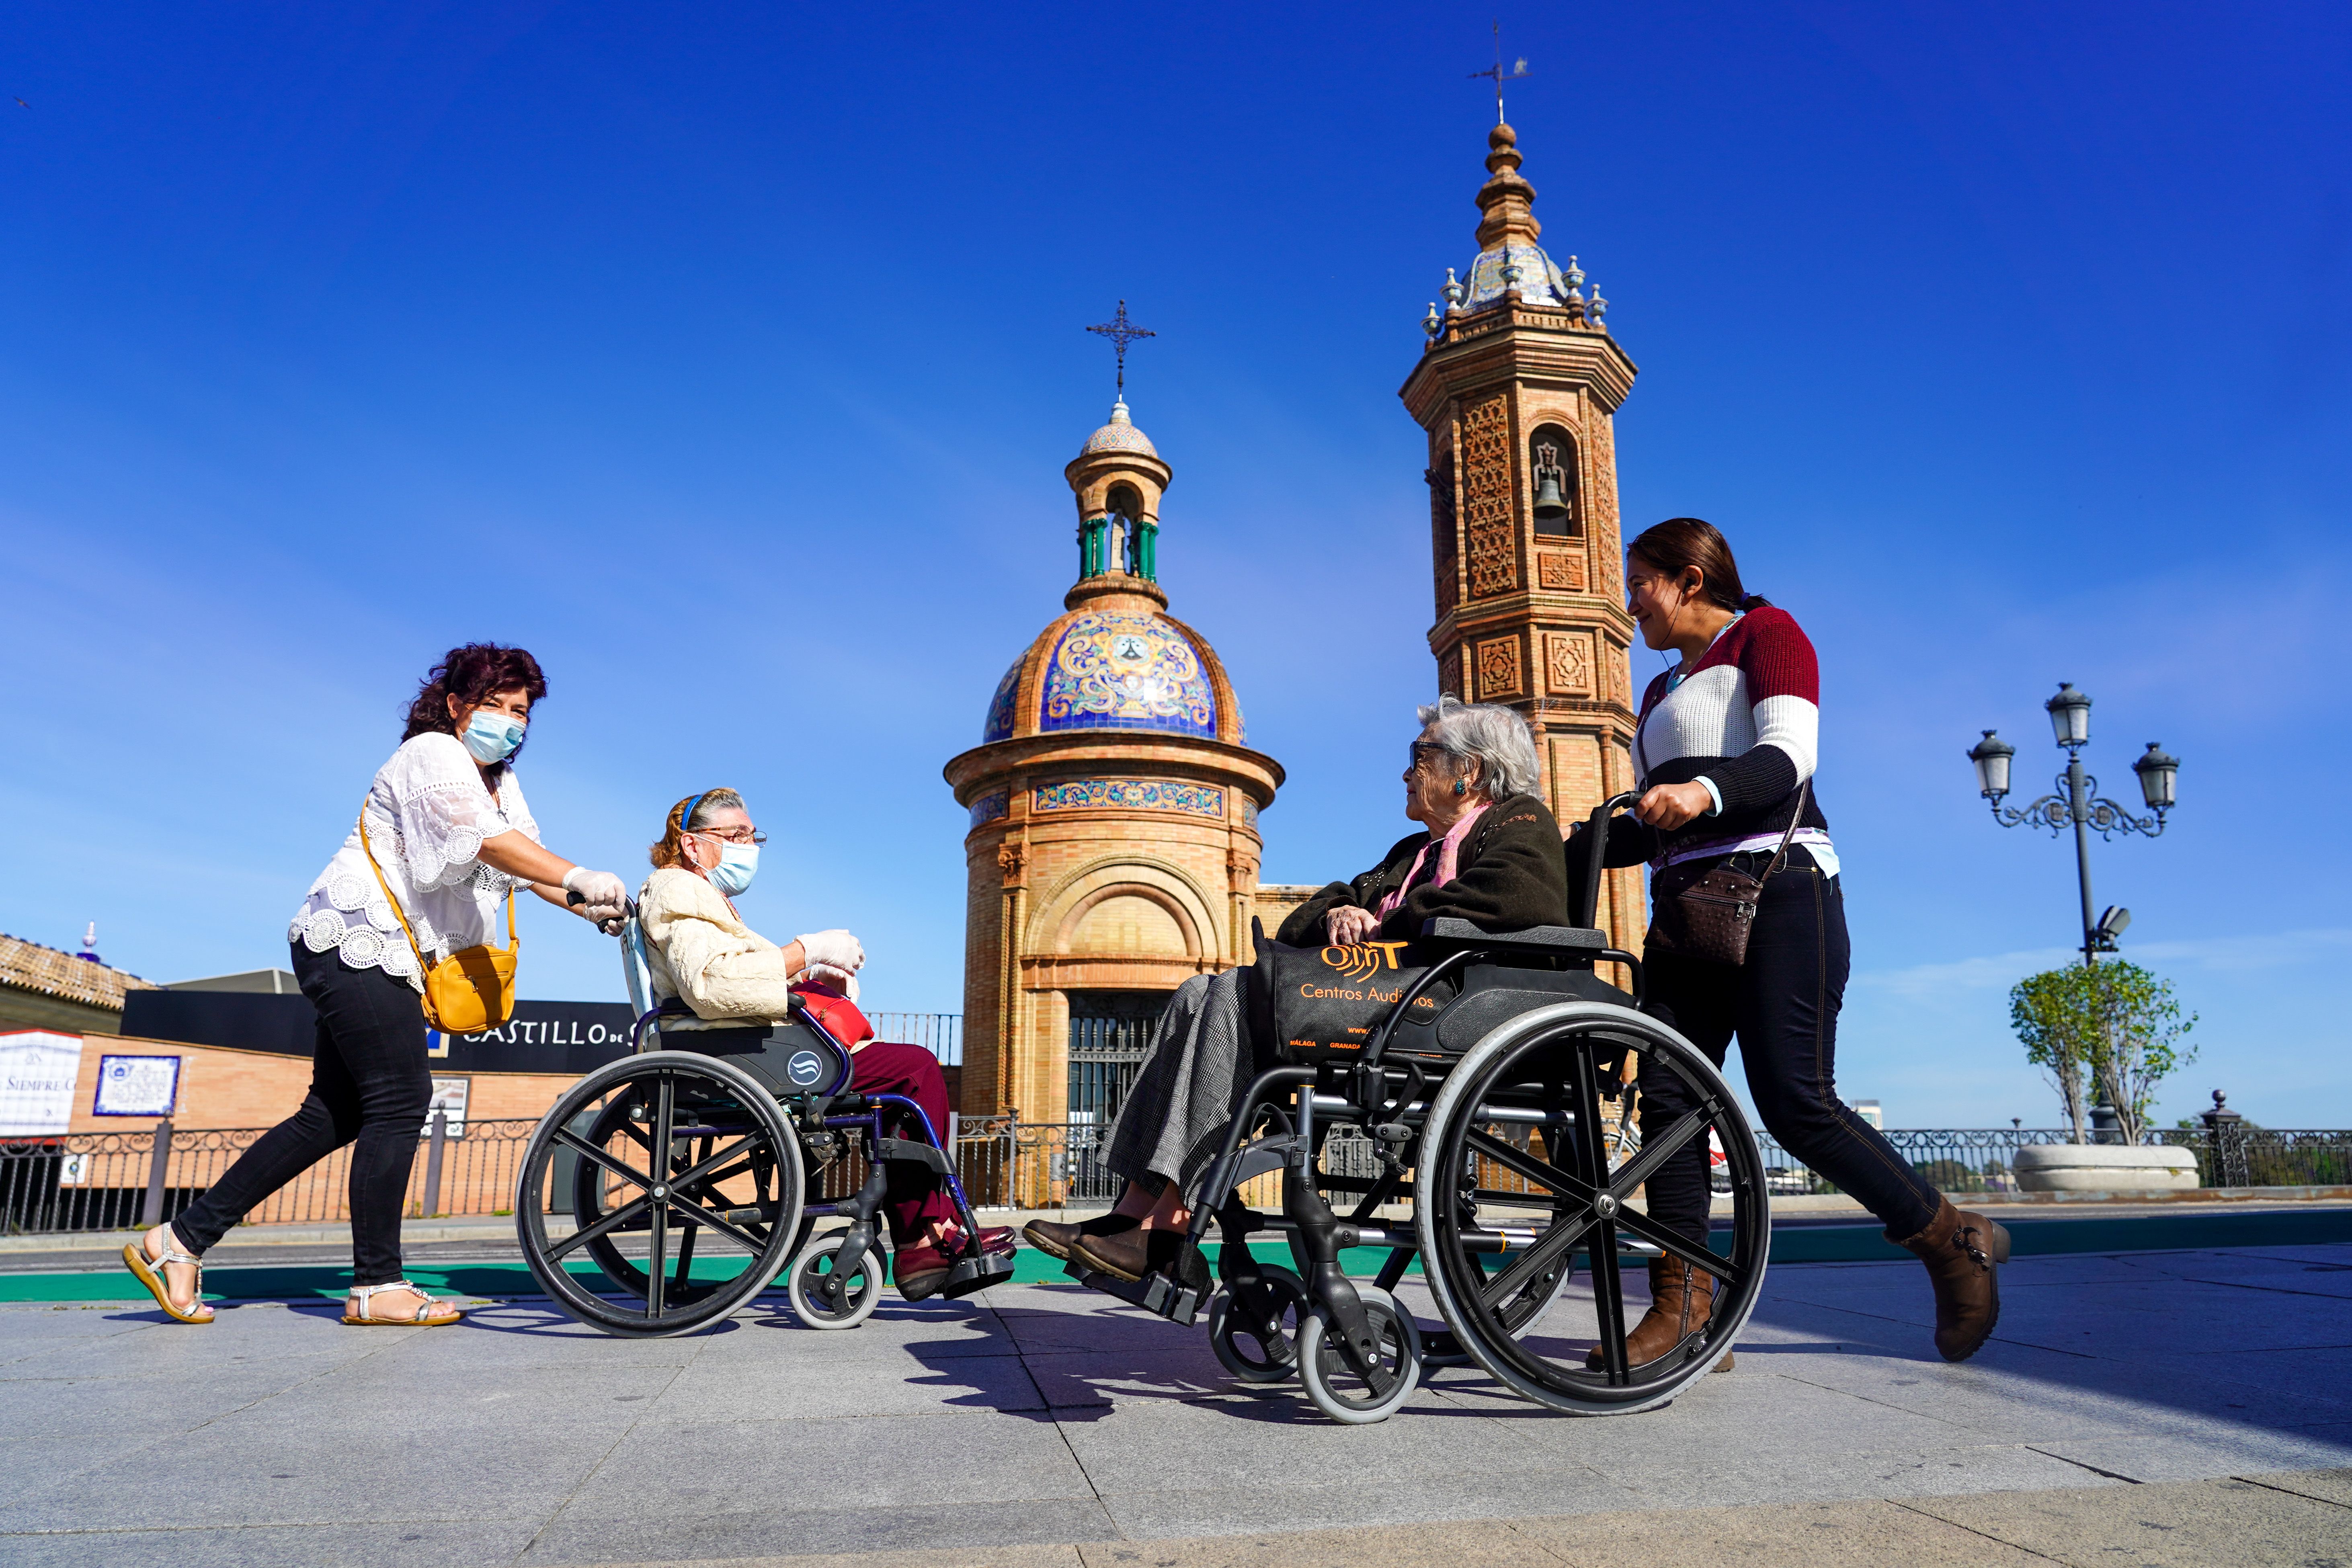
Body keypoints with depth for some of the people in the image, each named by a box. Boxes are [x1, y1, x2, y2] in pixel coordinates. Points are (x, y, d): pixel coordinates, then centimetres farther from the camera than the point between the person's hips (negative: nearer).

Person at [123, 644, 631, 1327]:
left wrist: (591, 908, -5)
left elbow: (527, 858, 11)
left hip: (379, 957, 10)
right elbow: (487, 841, -26)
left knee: (338, 1114, 8)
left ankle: (181, 1239, 14)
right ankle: (375, 1285, -5)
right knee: (401, 1100, -11)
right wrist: (580, 879, -34)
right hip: (355, 940, -10)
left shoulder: (501, 782, 19)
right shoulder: (432, 754, -10)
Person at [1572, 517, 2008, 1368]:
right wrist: (1557, 853, 15)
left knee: (1794, 1099, -13)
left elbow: (1788, 754, -12)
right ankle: (1681, 1306, -5)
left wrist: (1705, 789, -31)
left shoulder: (1765, 631, 6)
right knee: (1667, 1092, -7)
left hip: (1776, 889, -7)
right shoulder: (1659, 695, 28)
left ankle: (1955, 1240, 8)